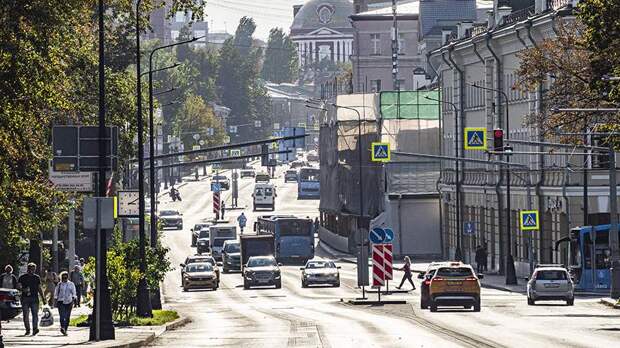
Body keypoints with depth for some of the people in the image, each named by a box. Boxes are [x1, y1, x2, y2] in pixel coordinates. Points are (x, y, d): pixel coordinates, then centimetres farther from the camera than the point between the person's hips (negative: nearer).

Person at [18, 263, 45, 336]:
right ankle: (27, 329, 8)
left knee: (35, 314, -11)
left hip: (34, 298, 1)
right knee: (26, 315, 1)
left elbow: (39, 288, 19)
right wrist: (23, 289, -20)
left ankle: (35, 328, -18)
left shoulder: (37, 277, 14)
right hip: (25, 298, -1)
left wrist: (43, 297, 14)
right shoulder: (22, 277, 6)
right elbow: (18, 286, 0)